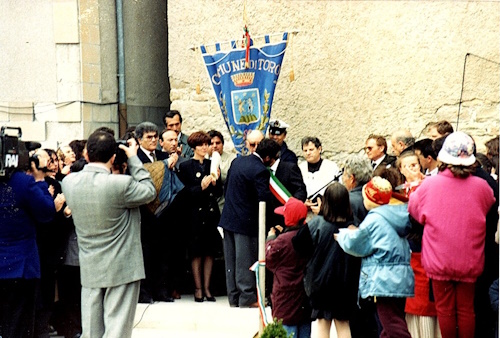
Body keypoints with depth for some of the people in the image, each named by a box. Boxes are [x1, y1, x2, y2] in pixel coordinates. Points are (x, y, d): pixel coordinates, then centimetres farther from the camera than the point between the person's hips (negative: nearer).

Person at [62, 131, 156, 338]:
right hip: (122, 268, -5)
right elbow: (149, 191, -6)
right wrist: (133, 158, -1)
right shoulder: (121, 184, -22)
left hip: (89, 269, 5)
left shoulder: (68, 182, -6)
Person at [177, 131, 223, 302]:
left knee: (210, 251, 7)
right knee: (196, 253, 2)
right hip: (196, 213, -4)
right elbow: (185, 192, -7)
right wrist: (201, 187, -21)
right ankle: (198, 288, 13)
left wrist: (215, 183, -10)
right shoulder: (185, 166, -1)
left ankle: (206, 288, 16)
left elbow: (219, 192, 9)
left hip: (211, 213, 4)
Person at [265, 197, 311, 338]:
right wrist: (283, 234, 12)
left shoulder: (283, 240, -20)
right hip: (306, 294, 6)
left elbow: (269, 260, -7)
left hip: (287, 296, -6)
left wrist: (270, 239, 5)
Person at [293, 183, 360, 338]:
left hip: (321, 279, -1)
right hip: (346, 283, 2)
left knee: (323, 322, 10)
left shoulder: (316, 224, -13)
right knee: (343, 323, 13)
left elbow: (300, 247, -7)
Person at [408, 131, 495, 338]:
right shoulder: (481, 186, -10)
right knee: (466, 309, 14)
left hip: (439, 261, -1)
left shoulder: (429, 185, -13)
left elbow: (414, 210, 3)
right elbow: (491, 206, 11)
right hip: (470, 262, 1)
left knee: (445, 309, 12)